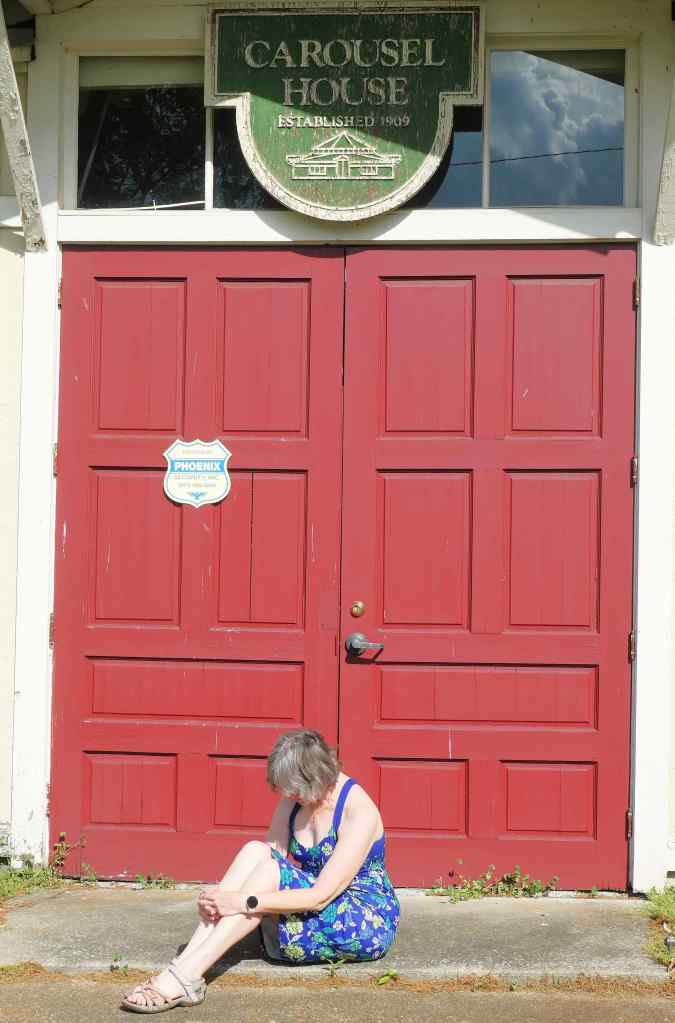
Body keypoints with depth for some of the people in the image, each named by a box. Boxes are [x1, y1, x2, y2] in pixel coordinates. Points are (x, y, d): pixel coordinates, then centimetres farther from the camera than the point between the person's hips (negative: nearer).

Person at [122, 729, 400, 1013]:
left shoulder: (359, 812, -21)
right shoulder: (294, 799, 1)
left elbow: (321, 896, -27)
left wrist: (245, 902, -33)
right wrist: (220, 896, -24)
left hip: (367, 923, -7)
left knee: (270, 869, -28)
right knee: (255, 851, -20)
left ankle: (185, 976, -34)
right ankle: (182, 968, -30)